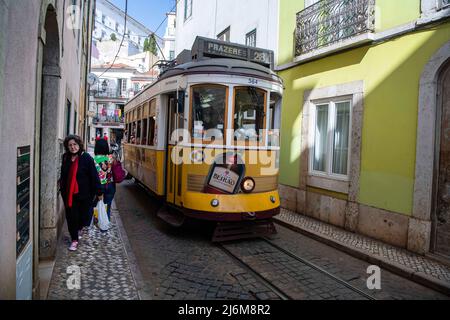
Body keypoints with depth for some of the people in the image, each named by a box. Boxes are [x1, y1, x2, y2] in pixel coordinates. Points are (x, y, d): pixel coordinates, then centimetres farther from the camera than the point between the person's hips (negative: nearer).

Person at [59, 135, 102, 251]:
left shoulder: (87, 158, -12)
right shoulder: (65, 158, 4)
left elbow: (94, 176, -11)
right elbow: (63, 175, 19)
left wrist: (99, 192, -10)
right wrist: (62, 186, 18)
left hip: (84, 194, -4)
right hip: (68, 193, 4)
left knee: (84, 215, 8)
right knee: (71, 217, 7)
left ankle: (79, 229, 43)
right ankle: (74, 240, 23)